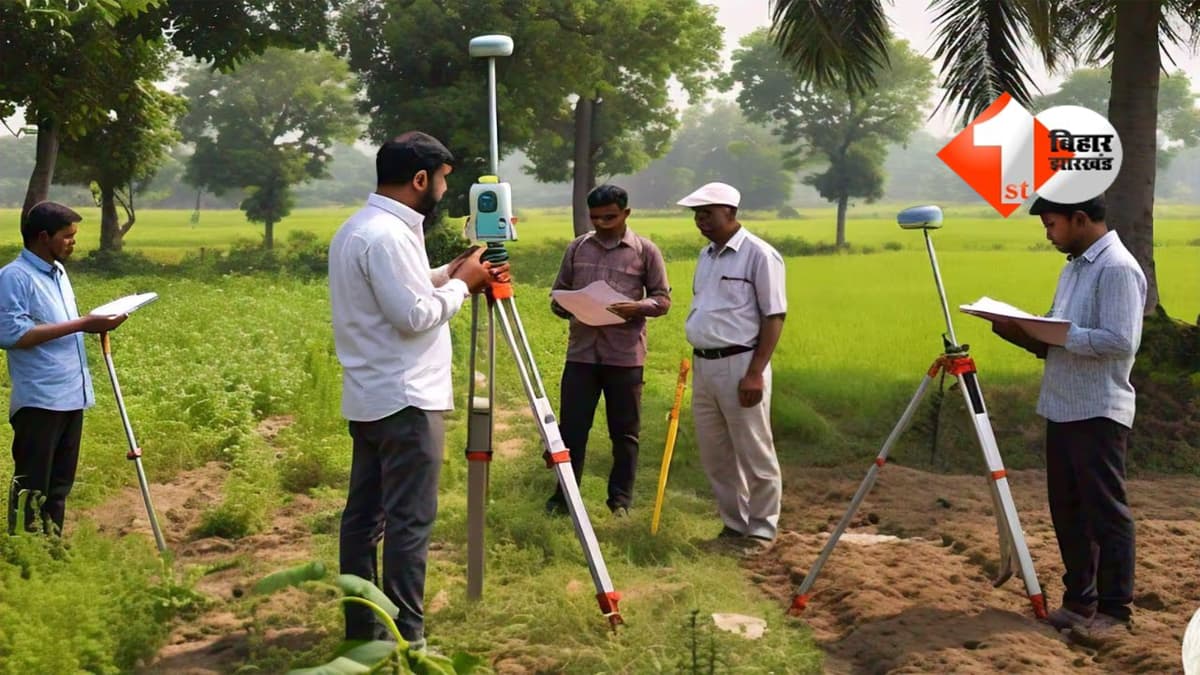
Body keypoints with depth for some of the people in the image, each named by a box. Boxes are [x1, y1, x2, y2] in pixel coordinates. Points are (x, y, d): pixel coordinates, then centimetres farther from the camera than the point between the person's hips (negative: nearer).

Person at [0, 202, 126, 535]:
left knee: (60, 484, 15)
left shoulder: (58, 272, 16)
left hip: (71, 397, 9)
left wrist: (94, 324, 5)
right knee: (32, 488, -3)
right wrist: (81, 324, -21)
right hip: (38, 402, -9)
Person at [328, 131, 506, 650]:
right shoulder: (388, 236, -19)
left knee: (363, 514, 12)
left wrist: (448, 274, 13)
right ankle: (405, 640, -2)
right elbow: (415, 316, -21)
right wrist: (461, 283, -7)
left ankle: (363, 628, 19)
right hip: (406, 402, -10)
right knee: (409, 521, -6)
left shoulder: (356, 228, 14)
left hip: (371, 400, 10)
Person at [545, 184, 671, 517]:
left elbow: (663, 299, 3)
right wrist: (565, 307, -10)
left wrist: (637, 308, -17)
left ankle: (621, 499, 16)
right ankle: (563, 495, 16)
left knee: (624, 432, 5)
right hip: (581, 351, 2)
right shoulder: (577, 248, 9)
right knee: (572, 427, 4)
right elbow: (558, 294, 14)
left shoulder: (646, 251, 2)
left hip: (625, 355, -2)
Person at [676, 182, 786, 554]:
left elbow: (774, 317, -13)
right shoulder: (706, 255, 14)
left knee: (754, 456, 0)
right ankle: (734, 524, 24)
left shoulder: (759, 255, -10)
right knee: (715, 456, 12)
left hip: (739, 365, -8)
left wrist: (755, 373, -18)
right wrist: (695, 362, 18)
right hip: (704, 365, 8)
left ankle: (761, 531, 11)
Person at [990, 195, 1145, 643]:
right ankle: (1080, 599, 22)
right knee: (1068, 510, 13)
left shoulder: (1117, 268, -14)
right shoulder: (1074, 267, 16)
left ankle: (1114, 609, 5)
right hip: (1062, 407, 10)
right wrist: (1028, 336, 1)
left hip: (1099, 412, -9)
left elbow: (1120, 342, -22)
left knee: (1105, 511, -3)